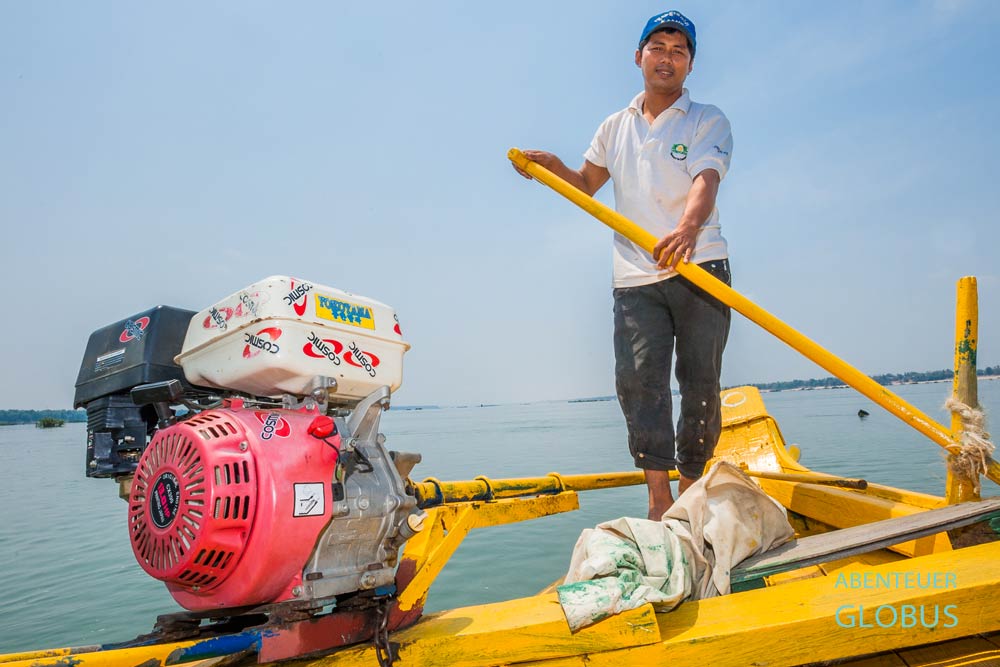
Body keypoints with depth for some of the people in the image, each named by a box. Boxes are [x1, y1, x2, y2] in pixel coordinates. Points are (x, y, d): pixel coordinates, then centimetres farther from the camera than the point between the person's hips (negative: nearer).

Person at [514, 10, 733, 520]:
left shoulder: (707, 121, 7)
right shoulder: (615, 127, 18)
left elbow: (705, 181, -14)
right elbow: (585, 185, 28)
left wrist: (688, 227, -35)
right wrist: (553, 166, 7)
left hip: (700, 270, -2)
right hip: (635, 279, 2)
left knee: (700, 382, -1)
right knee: (637, 376, -12)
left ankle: (690, 489, 14)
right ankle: (658, 498, -9)